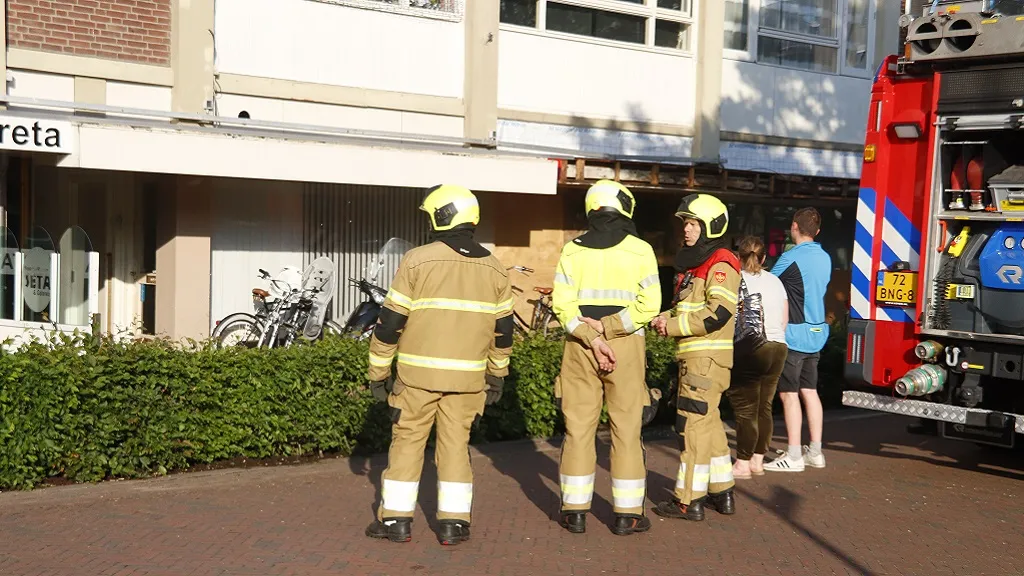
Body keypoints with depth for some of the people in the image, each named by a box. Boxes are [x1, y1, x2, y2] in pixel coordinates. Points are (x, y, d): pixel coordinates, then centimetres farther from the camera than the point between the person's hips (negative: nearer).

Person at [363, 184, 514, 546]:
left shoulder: (417, 261, -8)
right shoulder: (494, 269, 5)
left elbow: (391, 321, -6)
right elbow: (502, 328, 11)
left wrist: (379, 371, 2)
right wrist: (497, 374, 21)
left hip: (419, 373, -3)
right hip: (468, 376, 3)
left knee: (407, 441, 9)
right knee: (456, 444, 11)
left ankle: (395, 519, 13)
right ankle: (454, 523, 11)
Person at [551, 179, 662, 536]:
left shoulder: (572, 250, 1)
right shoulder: (640, 250, -3)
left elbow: (562, 305, -8)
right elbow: (649, 305, -11)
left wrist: (592, 339, -12)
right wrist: (607, 328, -11)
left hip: (580, 347, 2)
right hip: (626, 348, -2)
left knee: (578, 428, 8)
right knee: (626, 429, 6)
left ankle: (575, 511, 11)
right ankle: (627, 514, 9)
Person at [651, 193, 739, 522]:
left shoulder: (720, 265, -12)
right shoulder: (693, 264, 19)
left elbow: (718, 313, -22)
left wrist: (673, 326, -17)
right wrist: (665, 319, 5)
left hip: (708, 356, -10)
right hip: (693, 355, 10)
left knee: (692, 423, -8)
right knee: (708, 422, 15)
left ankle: (689, 501, -3)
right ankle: (721, 493, 25)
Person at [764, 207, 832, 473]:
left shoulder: (791, 257, -15)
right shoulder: (824, 258, 9)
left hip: (794, 335, -8)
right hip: (816, 332, 8)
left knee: (789, 394, -3)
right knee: (809, 391, 13)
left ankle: (793, 456, -1)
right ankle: (815, 452, 17)